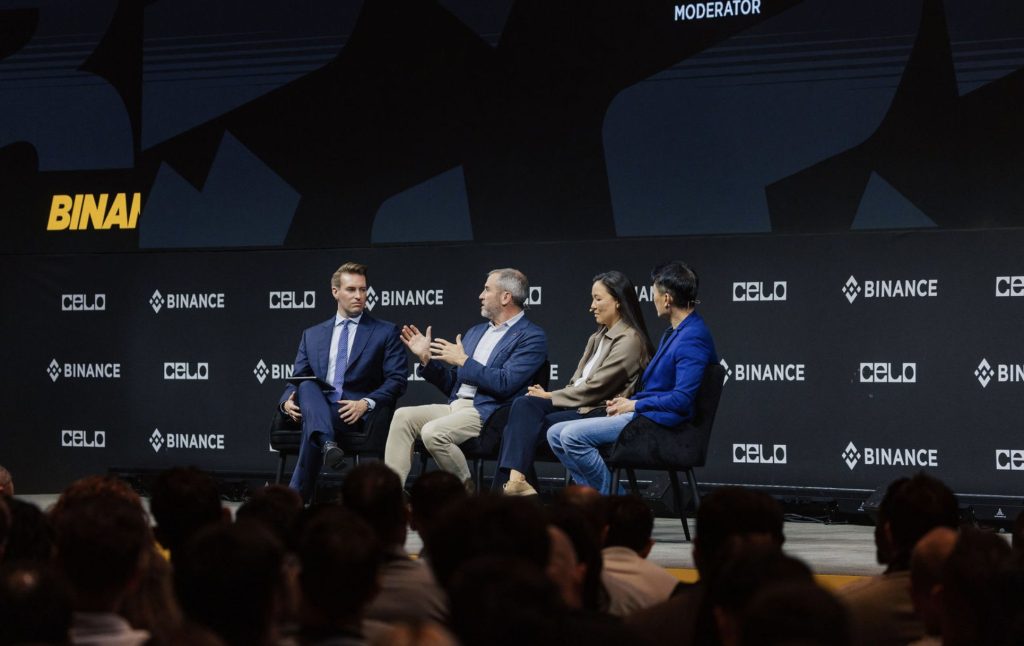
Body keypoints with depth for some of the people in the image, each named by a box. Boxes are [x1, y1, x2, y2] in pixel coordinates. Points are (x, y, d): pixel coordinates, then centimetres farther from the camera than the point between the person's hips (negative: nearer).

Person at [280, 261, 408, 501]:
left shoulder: (385, 332, 11)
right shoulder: (312, 335, 22)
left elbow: (397, 380, 1)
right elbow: (297, 379, 16)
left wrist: (366, 403, -18)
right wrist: (287, 401, -9)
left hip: (357, 415, -3)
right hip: (316, 407, 3)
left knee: (312, 422, -35)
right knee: (307, 386, -34)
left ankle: (297, 495, -37)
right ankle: (327, 444, -54)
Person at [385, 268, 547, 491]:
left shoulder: (531, 336, -4)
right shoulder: (476, 332, 22)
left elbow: (505, 384, -17)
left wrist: (464, 361, -12)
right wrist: (426, 357, 9)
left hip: (488, 413, -8)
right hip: (455, 406, 8)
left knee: (433, 432, -29)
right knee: (403, 416, -11)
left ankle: (467, 491, -10)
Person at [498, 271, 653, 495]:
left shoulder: (629, 340, -8)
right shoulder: (599, 337, 21)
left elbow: (596, 387, -13)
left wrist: (550, 396, -7)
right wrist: (550, 395, -2)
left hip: (600, 413, -8)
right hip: (576, 404, 8)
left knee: (526, 426, -24)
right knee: (524, 404, -20)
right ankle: (513, 480, -33)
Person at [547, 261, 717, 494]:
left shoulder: (693, 338, -16)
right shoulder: (675, 332, 19)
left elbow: (682, 399, -24)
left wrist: (634, 405, -12)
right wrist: (628, 401, 9)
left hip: (659, 422, -11)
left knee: (572, 436, -22)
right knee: (556, 434, 4)